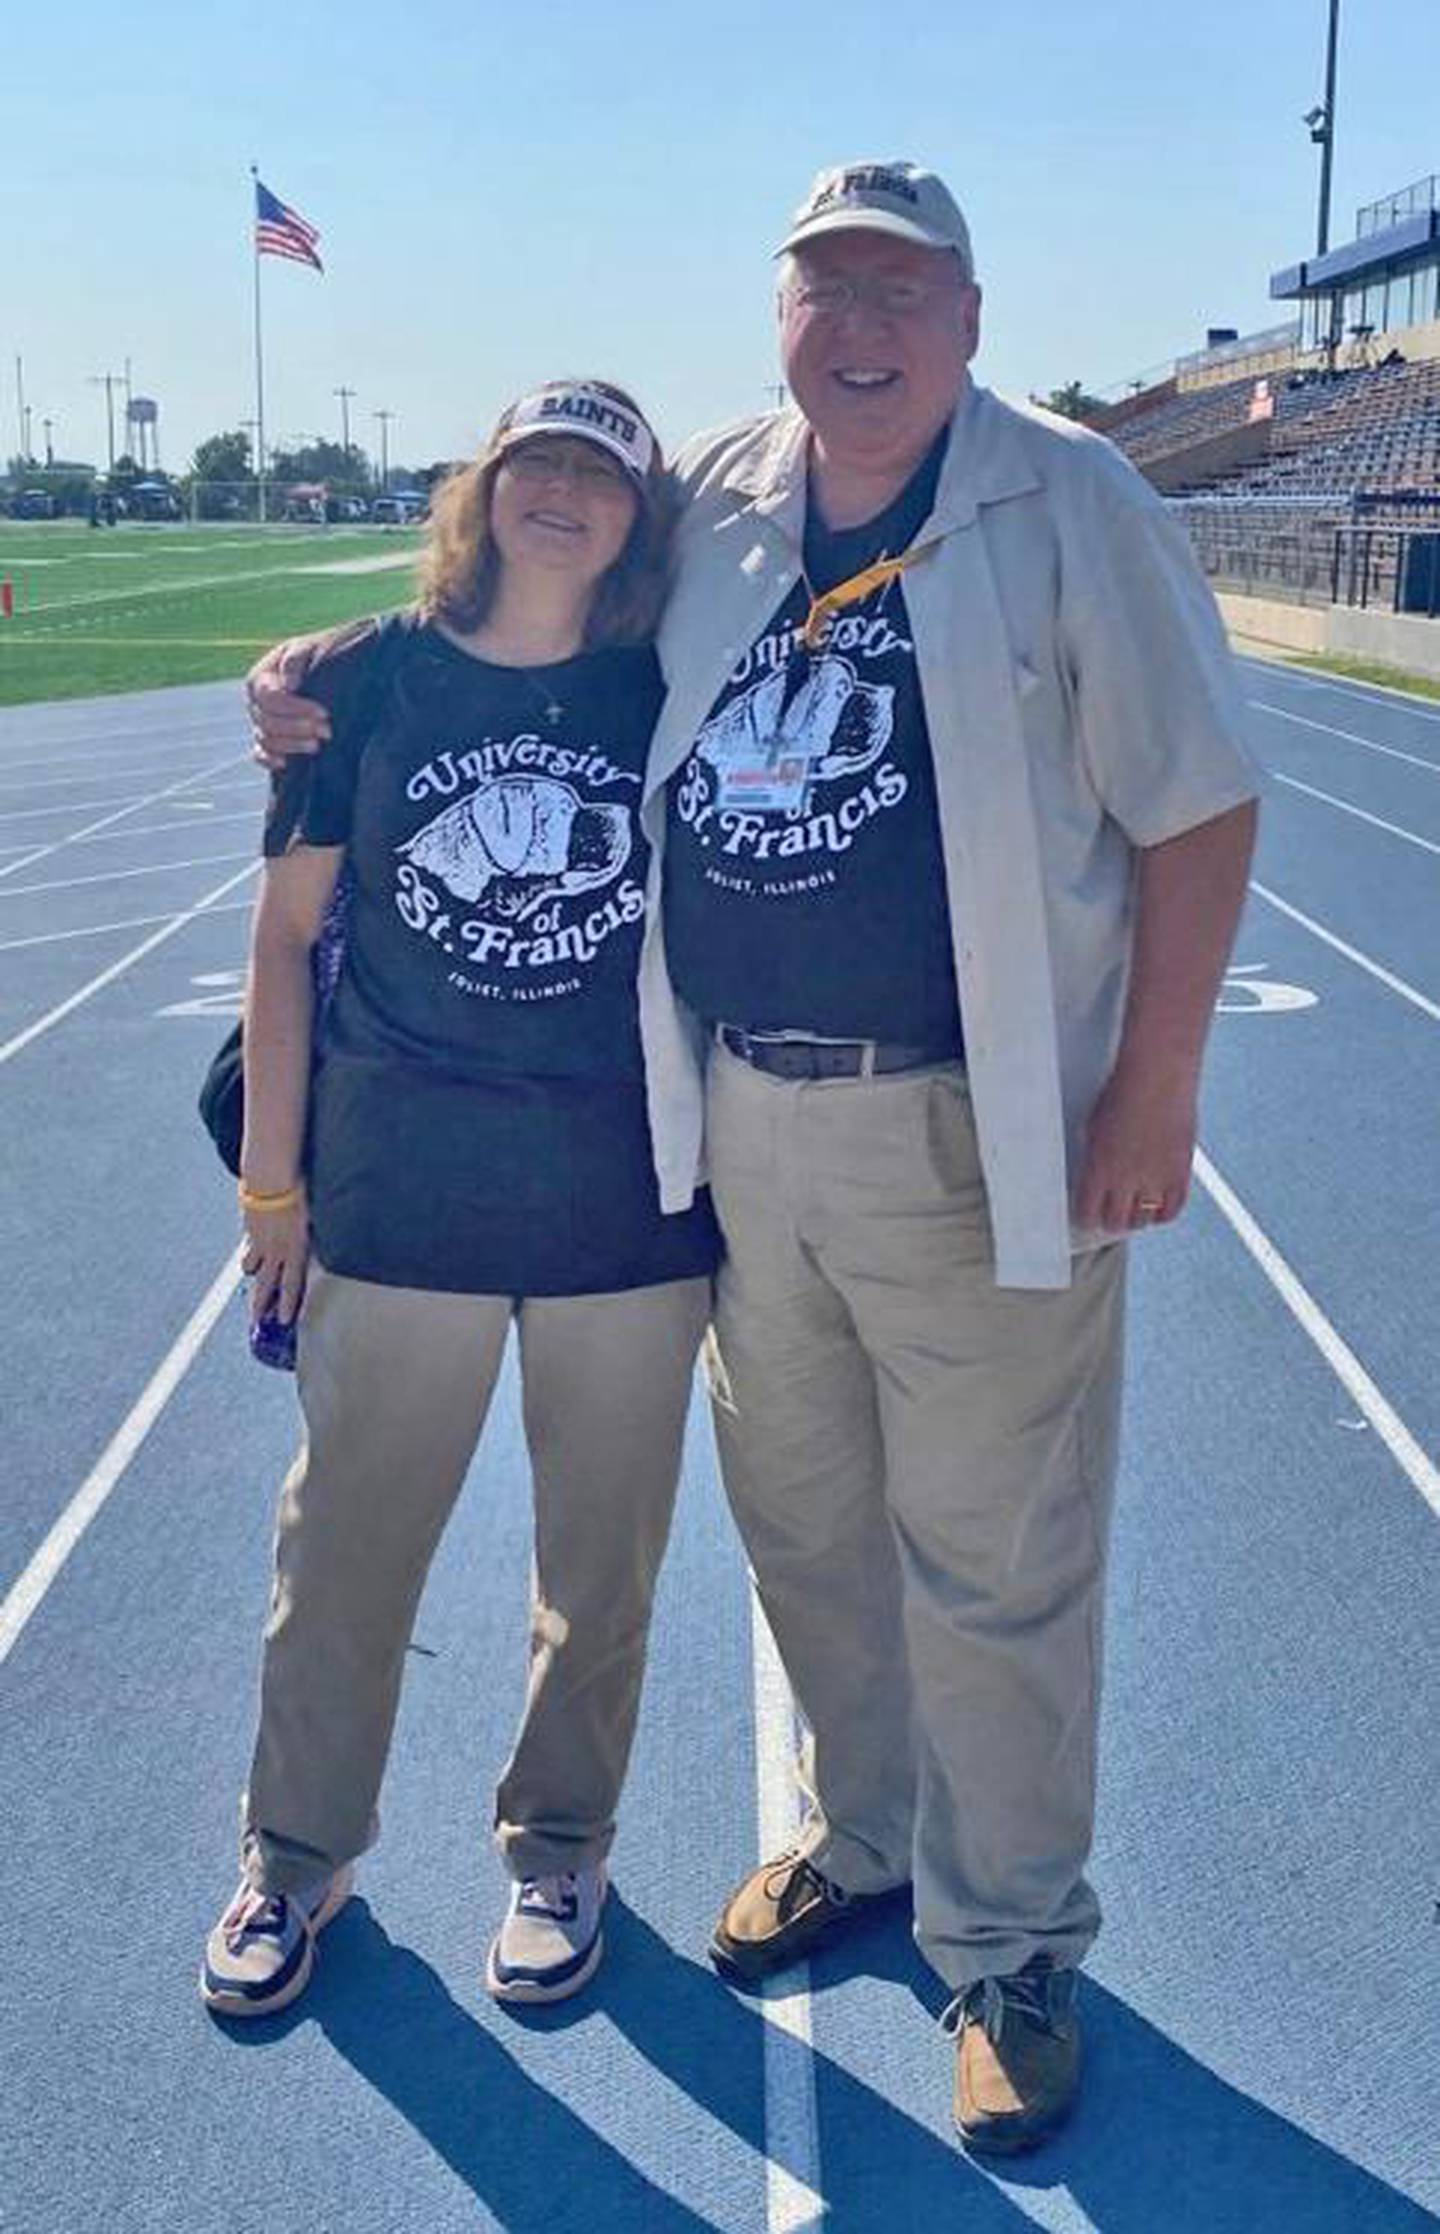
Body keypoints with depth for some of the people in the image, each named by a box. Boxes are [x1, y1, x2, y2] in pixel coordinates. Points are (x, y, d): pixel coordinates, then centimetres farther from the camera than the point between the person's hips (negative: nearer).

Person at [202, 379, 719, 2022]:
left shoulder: (667, 697, 2)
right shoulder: (369, 681, 0)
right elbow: (288, 936, 3)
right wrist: (272, 1181, 2)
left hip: (628, 1210, 1)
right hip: (396, 1202, 0)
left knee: (602, 1569, 12)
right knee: (343, 1552, 10)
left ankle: (558, 1851, 35)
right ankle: (296, 1858, 32)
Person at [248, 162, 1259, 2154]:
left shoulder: (1067, 505, -6)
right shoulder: (706, 503, 7)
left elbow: (1196, 808, -6)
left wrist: (1153, 1094, -11)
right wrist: (329, 683, 6)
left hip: (977, 1137, -5)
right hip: (741, 1126, 5)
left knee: (991, 1569, 5)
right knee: (801, 1522, 19)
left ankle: (1009, 1950, 25)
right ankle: (858, 1838, 42)